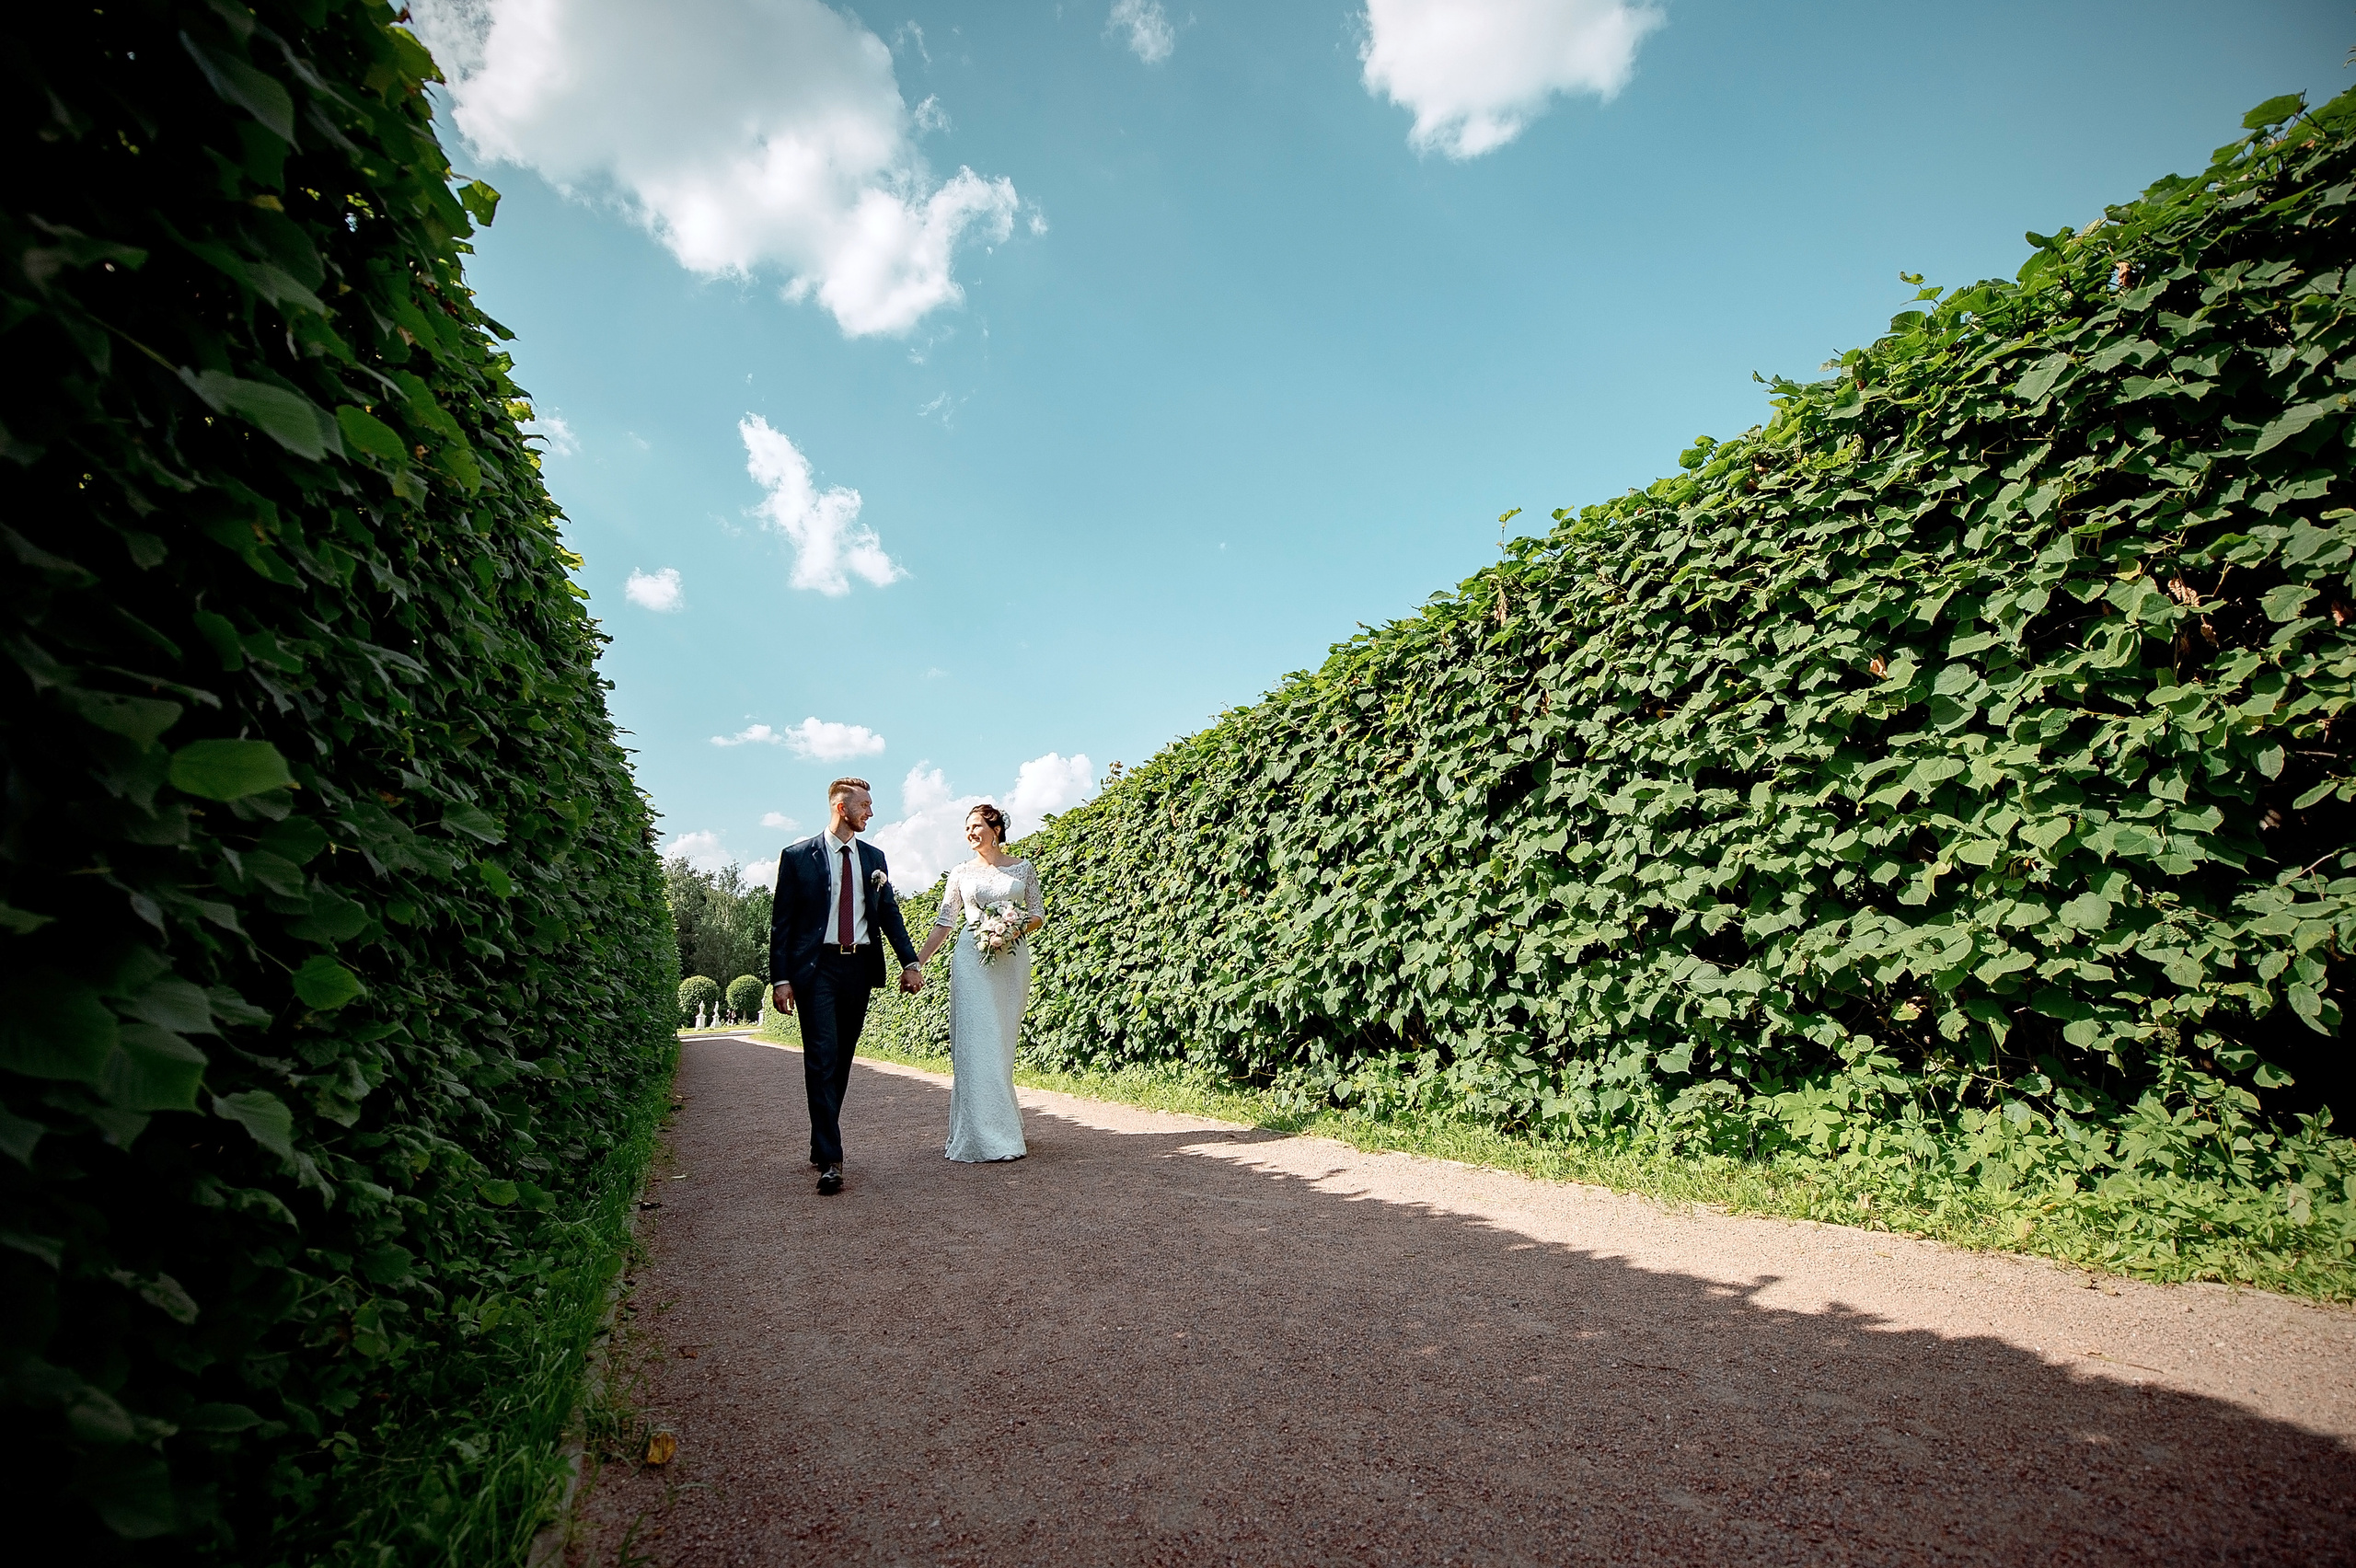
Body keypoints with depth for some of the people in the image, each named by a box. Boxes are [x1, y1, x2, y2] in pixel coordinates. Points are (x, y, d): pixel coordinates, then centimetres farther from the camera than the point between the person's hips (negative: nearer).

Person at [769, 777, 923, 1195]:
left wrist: (910, 962, 2)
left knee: (841, 1061, 10)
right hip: (816, 968, -4)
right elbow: (781, 921, 0)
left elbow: (890, 912, 13)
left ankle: (821, 1145, 24)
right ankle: (830, 1160, -11)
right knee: (822, 1060, -11)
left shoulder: (873, 857, 12)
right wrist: (780, 978, -8)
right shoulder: (798, 856, 1)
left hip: (860, 968, 4)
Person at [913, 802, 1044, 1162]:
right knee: (976, 1043, -7)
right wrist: (916, 963, 1)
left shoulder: (1023, 868, 8)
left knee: (1002, 1044, 2)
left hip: (1012, 960, 0)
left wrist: (1017, 927, -11)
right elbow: (944, 923, 8)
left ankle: (1003, 1129, 11)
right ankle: (983, 1135, -1)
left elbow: (1038, 915, 10)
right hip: (972, 960, 0)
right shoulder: (960, 873, 8)